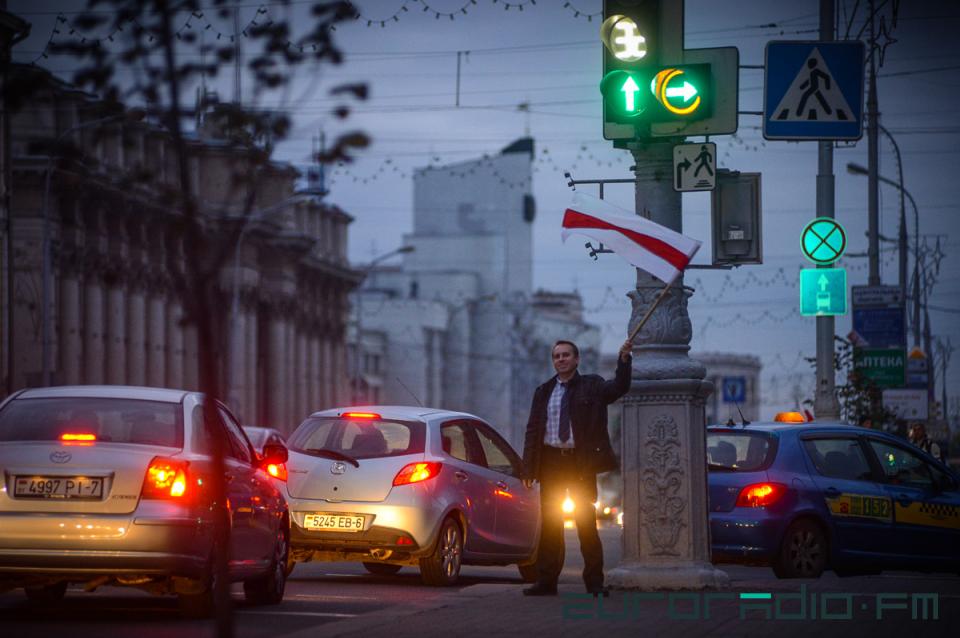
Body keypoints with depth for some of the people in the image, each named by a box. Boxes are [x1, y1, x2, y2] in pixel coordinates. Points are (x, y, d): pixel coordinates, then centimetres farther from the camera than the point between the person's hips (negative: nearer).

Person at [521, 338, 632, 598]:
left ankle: (594, 583, 2)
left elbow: (619, 388, -12)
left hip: (582, 462, -3)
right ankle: (546, 581, 7)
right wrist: (529, 468, 1)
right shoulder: (544, 392, 12)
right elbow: (532, 430, 9)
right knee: (549, 523, 3)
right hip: (551, 461, 3)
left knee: (587, 523, -2)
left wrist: (624, 360, -28)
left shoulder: (592, 386, 5)